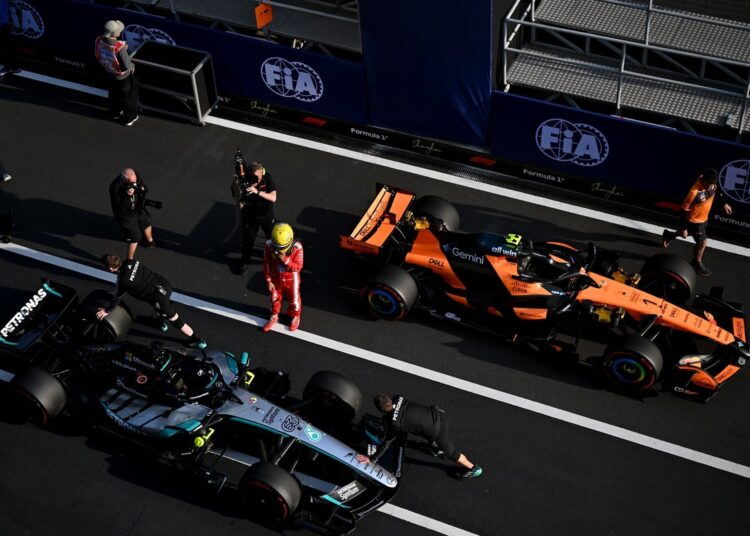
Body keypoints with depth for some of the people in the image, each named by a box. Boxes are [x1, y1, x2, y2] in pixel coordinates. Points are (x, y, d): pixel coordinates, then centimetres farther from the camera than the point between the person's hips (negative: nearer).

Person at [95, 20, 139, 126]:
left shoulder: (99, 41, -23)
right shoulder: (119, 48, -41)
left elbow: (99, 57, -5)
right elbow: (127, 66, -31)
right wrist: (132, 66, -9)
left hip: (109, 72, 6)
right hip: (123, 76, -6)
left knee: (114, 93, 31)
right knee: (128, 96, 21)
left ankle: (115, 113, 53)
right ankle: (129, 118, 39)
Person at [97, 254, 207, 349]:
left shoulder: (122, 281, -13)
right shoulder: (131, 262, 3)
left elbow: (116, 298, 3)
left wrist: (106, 310, 20)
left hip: (159, 296, -7)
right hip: (164, 284, 8)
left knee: (175, 320, 8)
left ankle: (197, 340, 17)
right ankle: (162, 322, 61)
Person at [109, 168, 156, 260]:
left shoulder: (135, 176, -22)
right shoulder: (115, 187, -38)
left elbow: (146, 189, -10)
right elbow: (118, 207, -36)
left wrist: (141, 189, -35)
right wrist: (127, 195, -50)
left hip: (138, 208, 7)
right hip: (126, 215, -7)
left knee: (147, 223, 30)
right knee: (135, 237, 0)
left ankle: (150, 241, 62)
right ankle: (130, 260, 21)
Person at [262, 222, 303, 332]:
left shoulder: (297, 248, -32)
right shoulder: (269, 246, -26)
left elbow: (298, 267, -27)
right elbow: (266, 265, -13)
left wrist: (285, 260, -42)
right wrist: (269, 281, -8)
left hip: (291, 280, -2)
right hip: (276, 279, 2)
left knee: (294, 299, 22)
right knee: (274, 298, 25)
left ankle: (295, 317, 51)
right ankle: (274, 316, 52)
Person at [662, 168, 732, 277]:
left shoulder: (710, 183, -20)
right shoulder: (694, 192, -40)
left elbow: (717, 191, 7)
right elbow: (684, 210, -28)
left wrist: (724, 203, 13)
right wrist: (684, 228, -20)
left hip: (704, 218, 8)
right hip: (694, 221, -8)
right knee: (703, 241, 4)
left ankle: (669, 235, 56)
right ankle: (697, 263, 32)